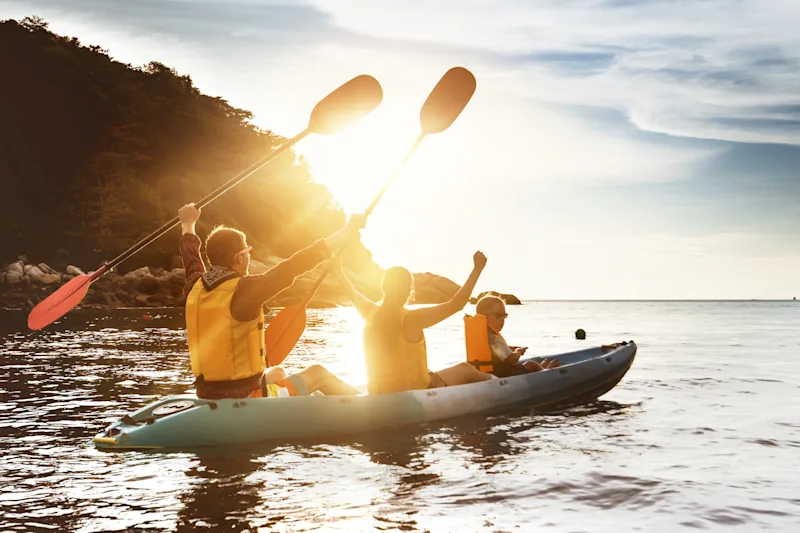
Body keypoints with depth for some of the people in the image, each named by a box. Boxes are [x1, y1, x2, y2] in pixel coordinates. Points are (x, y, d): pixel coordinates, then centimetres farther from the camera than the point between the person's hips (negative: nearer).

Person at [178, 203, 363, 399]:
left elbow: (191, 256, 22)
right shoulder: (244, 290, -22)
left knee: (277, 373, 32)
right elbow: (293, 266, -21)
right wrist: (348, 230, -15)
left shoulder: (195, 288, 0)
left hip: (210, 400, 8)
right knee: (317, 374, 12)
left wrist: (188, 224, 43)